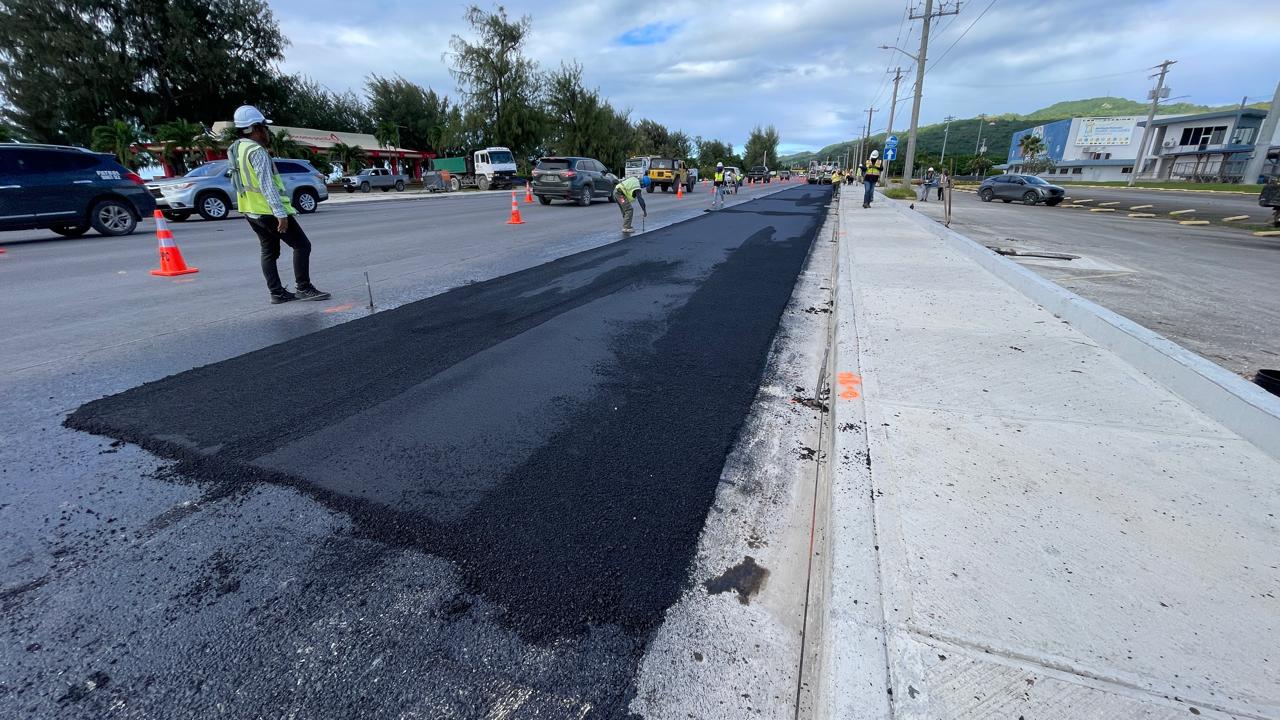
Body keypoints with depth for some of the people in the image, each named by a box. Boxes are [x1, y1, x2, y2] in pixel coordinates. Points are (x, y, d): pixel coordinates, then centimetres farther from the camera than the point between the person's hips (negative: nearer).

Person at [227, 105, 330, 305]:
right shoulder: (257, 151, -16)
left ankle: (277, 293, 13)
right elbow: (267, 185, -23)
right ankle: (303, 288, -6)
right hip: (268, 211, -10)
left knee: (269, 251, 13)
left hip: (251, 211, 10)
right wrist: (281, 214, -25)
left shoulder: (236, 149, 14)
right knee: (302, 245, -5)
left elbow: (237, 182, 19)